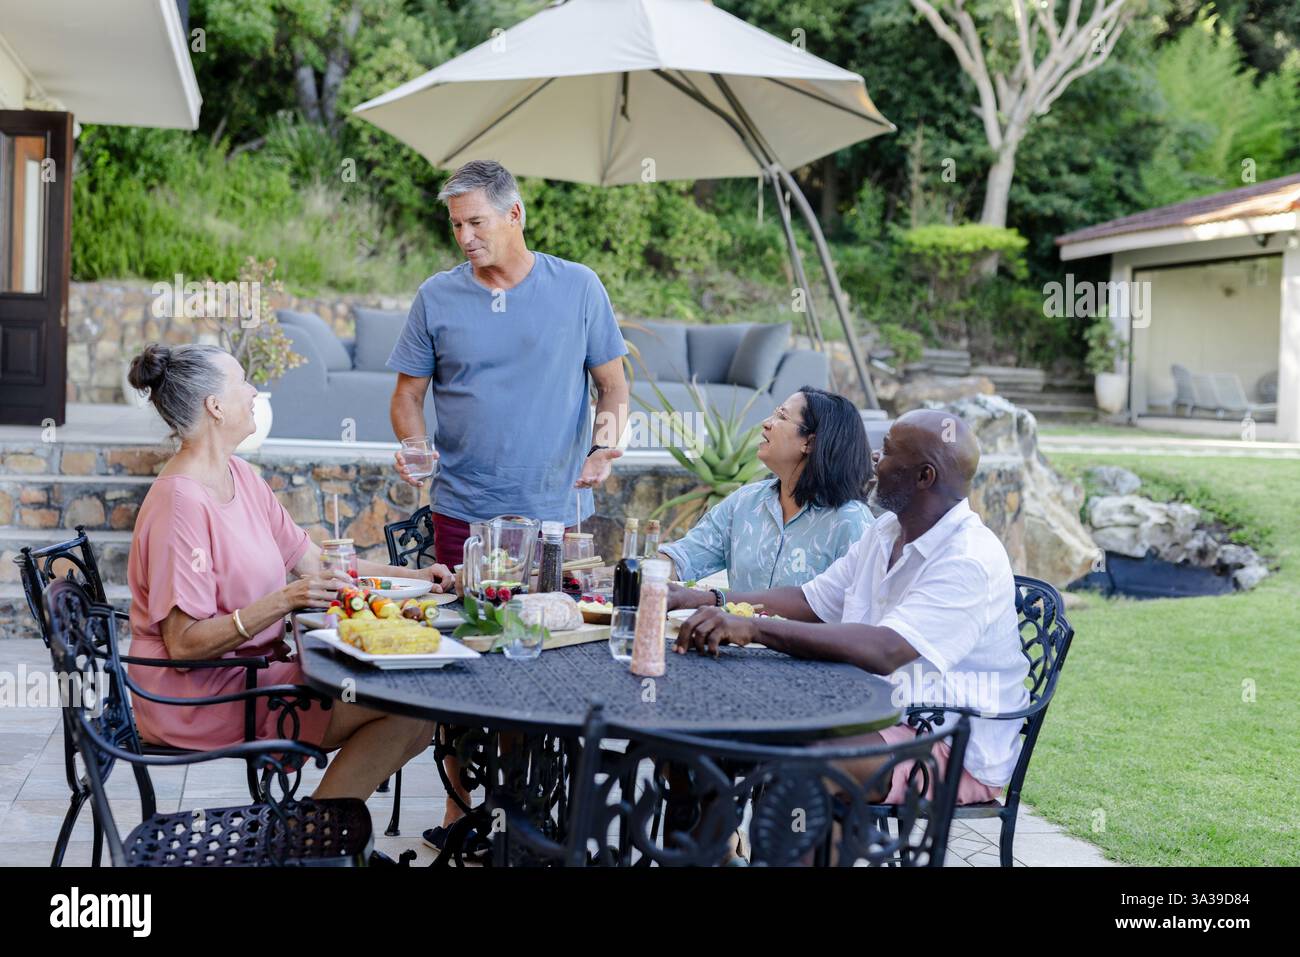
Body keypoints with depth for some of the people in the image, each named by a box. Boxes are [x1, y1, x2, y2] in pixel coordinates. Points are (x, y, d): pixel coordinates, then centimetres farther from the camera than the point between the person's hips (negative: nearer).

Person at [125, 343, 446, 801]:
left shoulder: (238, 474, 8)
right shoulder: (181, 503, -20)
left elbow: (313, 560, 14)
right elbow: (184, 643, -23)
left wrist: (409, 576, 6)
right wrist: (284, 601, -32)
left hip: (251, 669, 9)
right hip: (201, 695, -9)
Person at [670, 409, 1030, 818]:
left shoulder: (972, 561, -21)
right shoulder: (886, 532, 10)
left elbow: (882, 652, -33)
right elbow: (811, 601, 18)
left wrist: (753, 628, -37)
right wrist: (705, 601, 7)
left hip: (957, 751, -9)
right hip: (876, 715, 9)